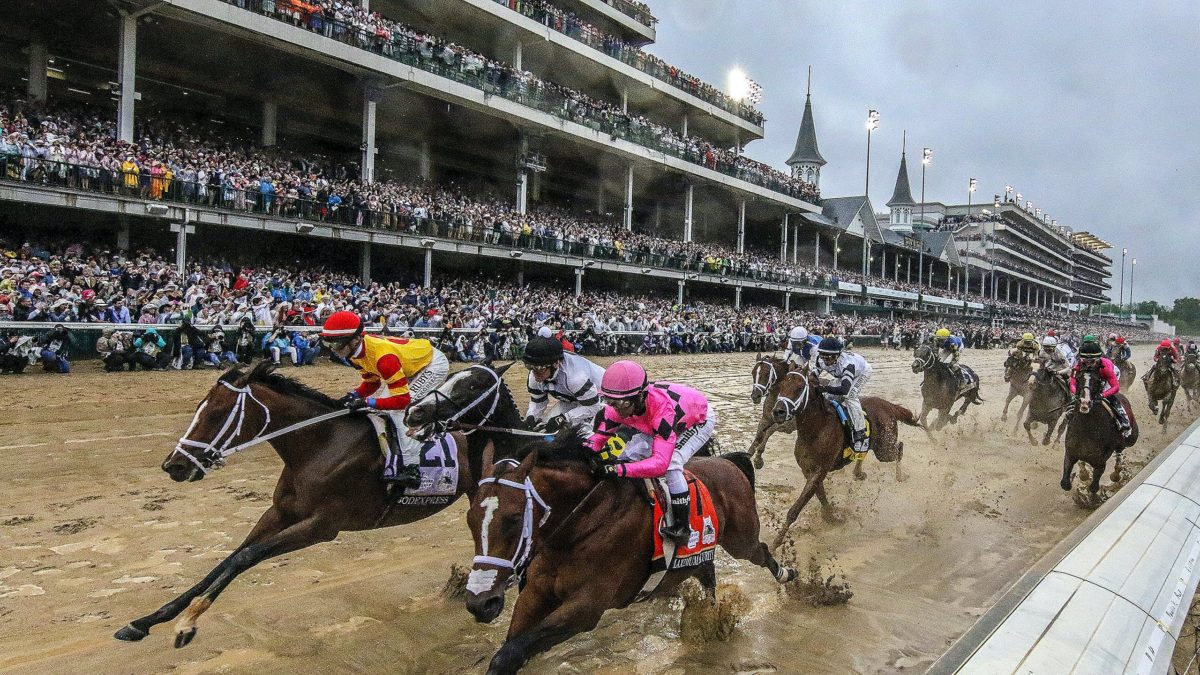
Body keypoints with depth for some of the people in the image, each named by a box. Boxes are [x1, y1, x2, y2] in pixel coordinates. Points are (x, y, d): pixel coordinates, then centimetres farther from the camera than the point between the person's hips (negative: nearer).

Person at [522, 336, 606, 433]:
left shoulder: (576, 377, -42)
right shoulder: (535, 376, -17)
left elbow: (592, 406, -33)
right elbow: (537, 401, 1)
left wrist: (563, 418, -37)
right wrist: (531, 416, -22)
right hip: (570, 400, 7)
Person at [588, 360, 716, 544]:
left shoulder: (663, 409, -46)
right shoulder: (618, 406, -27)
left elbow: (660, 463, -51)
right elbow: (599, 436, -19)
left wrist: (620, 469, -62)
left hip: (699, 420, -7)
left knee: (671, 463, -28)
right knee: (630, 454, -7)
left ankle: (683, 527, -16)